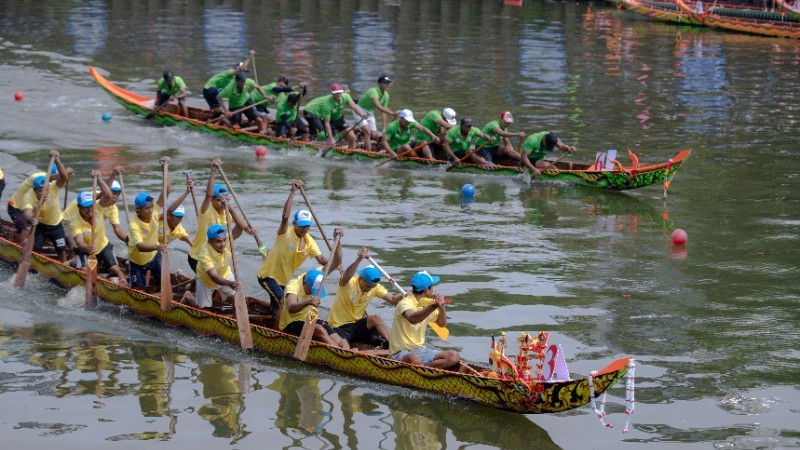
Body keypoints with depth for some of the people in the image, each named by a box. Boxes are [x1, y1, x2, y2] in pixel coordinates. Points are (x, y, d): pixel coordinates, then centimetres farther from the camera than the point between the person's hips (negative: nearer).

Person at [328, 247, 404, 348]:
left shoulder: (375, 288, -1)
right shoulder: (349, 284, -20)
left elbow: (392, 299, -8)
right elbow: (346, 277, -44)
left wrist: (404, 295, -31)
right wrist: (359, 259, -59)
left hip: (356, 325, 5)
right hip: (339, 327, -5)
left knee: (376, 319, -22)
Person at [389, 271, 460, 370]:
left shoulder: (426, 304, 14)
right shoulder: (405, 303, -13)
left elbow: (442, 324, 21)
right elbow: (413, 319, -36)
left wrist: (441, 307, 2)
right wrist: (433, 307, -50)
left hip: (420, 350, 8)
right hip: (401, 353, -8)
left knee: (454, 357, -14)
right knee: (415, 360, -44)